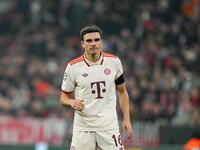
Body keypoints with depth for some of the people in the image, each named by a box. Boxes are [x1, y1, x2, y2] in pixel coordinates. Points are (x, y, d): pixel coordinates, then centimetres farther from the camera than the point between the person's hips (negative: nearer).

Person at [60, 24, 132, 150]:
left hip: (109, 125, 1)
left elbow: (122, 91, 13)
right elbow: (63, 98, 5)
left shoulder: (114, 62, 3)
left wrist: (126, 119, 5)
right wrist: (72, 102, -18)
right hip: (83, 126, -1)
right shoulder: (73, 66, -3)